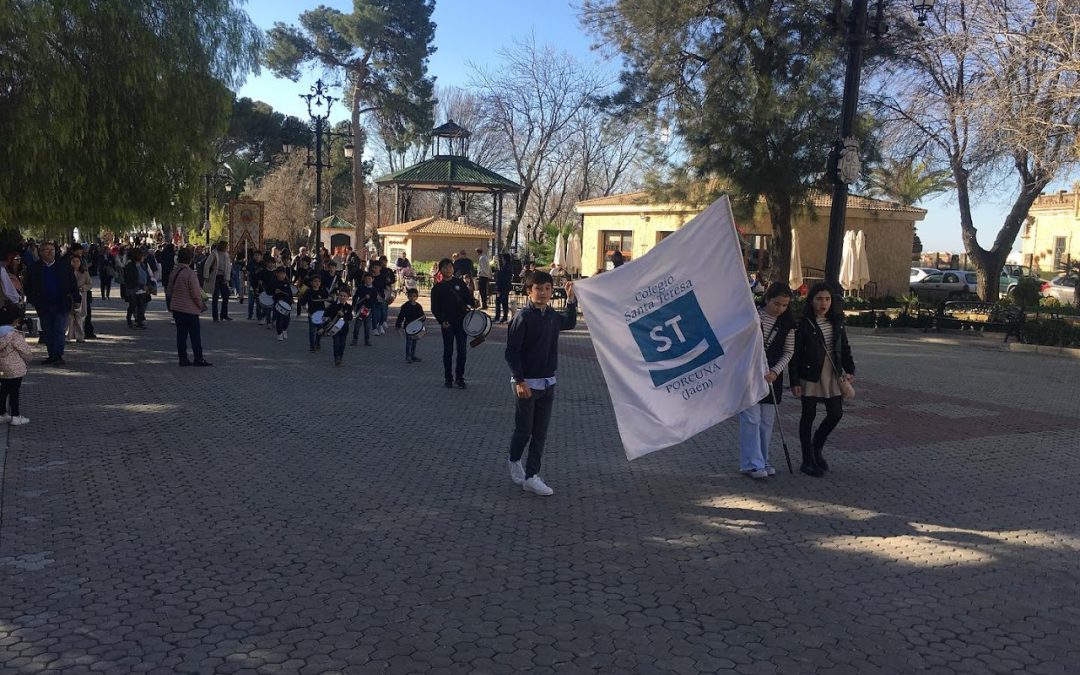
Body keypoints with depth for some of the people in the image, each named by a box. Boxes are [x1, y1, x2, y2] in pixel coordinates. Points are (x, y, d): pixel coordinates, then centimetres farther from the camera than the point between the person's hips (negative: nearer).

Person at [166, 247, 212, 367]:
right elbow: (196, 293, -17)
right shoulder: (191, 274, -18)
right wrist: (202, 305, -2)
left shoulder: (174, 271, 5)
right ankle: (198, 359, 5)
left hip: (176, 308, 7)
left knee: (181, 334, 10)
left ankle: (183, 359, 12)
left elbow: (169, 289, 14)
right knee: (195, 335, 1)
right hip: (190, 309, -7)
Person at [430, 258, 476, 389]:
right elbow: (435, 308, 1)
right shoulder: (437, 288, 3)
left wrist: (473, 303, -16)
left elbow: (468, 297, 7)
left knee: (462, 351, 2)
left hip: (462, 321, 1)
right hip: (447, 324, -1)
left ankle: (459, 377, 14)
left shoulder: (459, 283, 7)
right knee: (448, 351, 3)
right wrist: (442, 321, -13)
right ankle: (448, 378, 15)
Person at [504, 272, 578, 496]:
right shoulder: (523, 317, -14)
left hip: (547, 383, 6)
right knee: (524, 431, 6)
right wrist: (520, 381, -19)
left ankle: (531, 476, 14)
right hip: (527, 383, -6)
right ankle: (514, 461, 33)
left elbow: (569, 323, 29)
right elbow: (511, 351, -15)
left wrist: (571, 298, 19)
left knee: (540, 433, 7)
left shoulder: (552, 316, 5)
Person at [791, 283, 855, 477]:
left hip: (832, 375, 5)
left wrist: (849, 370, 4)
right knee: (808, 416, 4)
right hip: (810, 376, -5)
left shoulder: (836, 322, 5)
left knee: (836, 414, 5)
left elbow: (844, 347, 15)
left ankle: (816, 448, 29)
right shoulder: (804, 324, -11)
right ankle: (808, 460, 14)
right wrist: (795, 382, -14)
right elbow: (795, 354, -11)